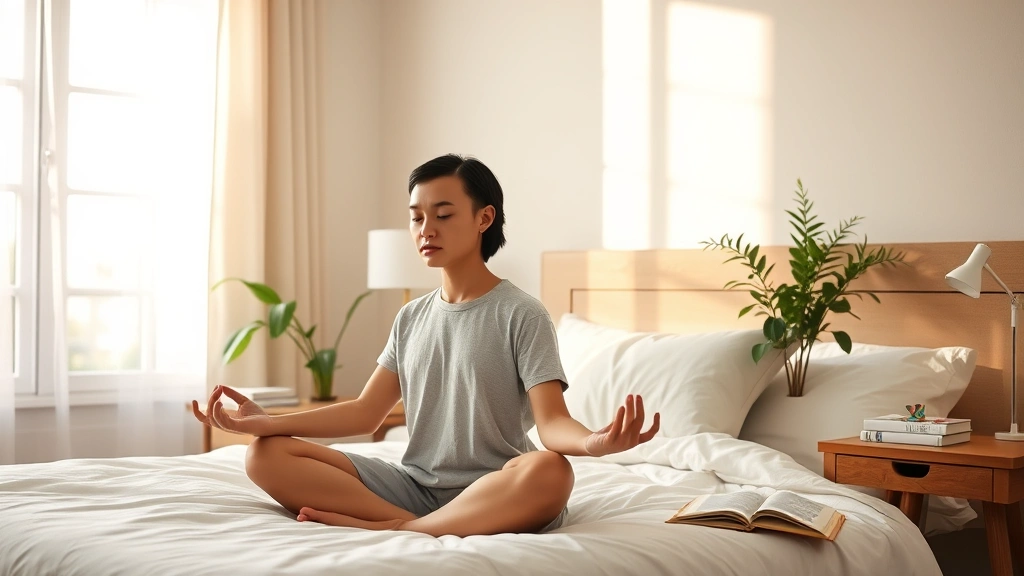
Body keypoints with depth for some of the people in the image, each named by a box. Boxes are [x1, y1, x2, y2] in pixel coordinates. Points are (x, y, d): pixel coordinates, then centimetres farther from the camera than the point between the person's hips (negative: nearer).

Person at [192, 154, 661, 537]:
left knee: (549, 472, -41)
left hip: (492, 495, -5)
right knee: (266, 456, -11)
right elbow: (367, 412, 10)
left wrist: (593, 442, -39)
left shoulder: (521, 315, -5)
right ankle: (418, 529, -24)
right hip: (415, 485, 5)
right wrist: (266, 421, -2)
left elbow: (551, 421, -14)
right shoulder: (411, 319, 13)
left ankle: (388, 530, -28)